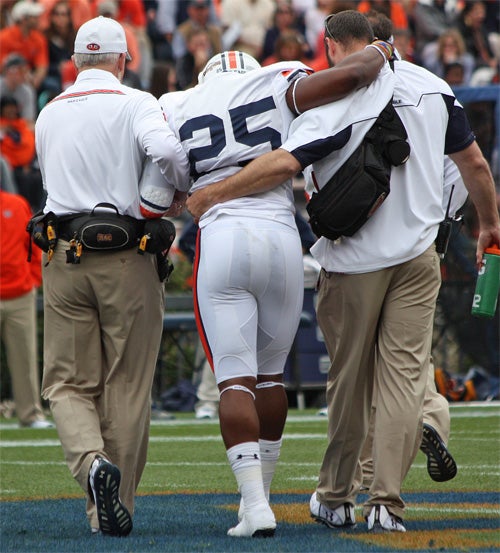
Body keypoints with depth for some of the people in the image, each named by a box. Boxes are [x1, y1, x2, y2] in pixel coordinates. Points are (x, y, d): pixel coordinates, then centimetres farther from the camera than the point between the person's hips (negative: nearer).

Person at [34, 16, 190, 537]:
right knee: (126, 387, 6)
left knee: (68, 382, 7)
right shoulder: (135, 104, -3)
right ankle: (114, 507, 7)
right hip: (128, 259, -3)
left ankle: (92, 462, -21)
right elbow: (164, 150, -22)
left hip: (63, 255, 3)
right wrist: (191, 187, -4)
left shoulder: (49, 114, 13)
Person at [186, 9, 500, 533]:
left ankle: (335, 498, 22)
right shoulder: (432, 85, 5)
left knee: (348, 379, 10)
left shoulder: (333, 95, -12)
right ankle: (386, 501, -7)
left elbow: (286, 161, -24)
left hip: (353, 259, -3)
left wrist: (211, 194, -16)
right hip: (417, 255, 3)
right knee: (404, 377, 1)